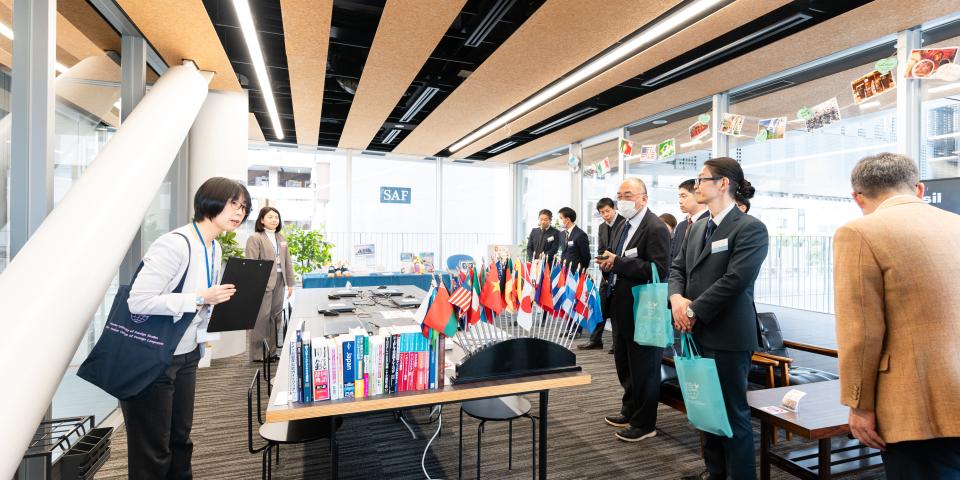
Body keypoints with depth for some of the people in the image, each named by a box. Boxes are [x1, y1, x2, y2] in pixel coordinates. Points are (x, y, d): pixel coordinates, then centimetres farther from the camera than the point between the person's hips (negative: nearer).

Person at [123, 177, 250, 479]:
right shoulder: (176, 244, -24)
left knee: (180, 440, 19)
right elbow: (138, 301, -28)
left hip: (186, 355, 8)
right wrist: (200, 299, -27)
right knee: (152, 453, 7)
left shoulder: (214, 248, 6)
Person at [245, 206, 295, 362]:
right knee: (261, 318, -3)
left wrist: (290, 283, 14)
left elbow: (287, 262, 17)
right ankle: (257, 353, 8)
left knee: (276, 317, 11)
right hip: (263, 283, -6)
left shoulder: (281, 238, 16)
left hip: (279, 282, 7)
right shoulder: (255, 238, -4)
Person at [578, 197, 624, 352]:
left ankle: (618, 343, 14)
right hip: (607, 273, 6)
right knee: (601, 307, 8)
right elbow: (600, 251, 9)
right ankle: (596, 340, 18)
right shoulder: (601, 227, 12)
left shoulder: (625, 223, -8)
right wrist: (605, 273, -1)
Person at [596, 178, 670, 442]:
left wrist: (618, 262, -26)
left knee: (644, 367, 6)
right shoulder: (625, 226, 12)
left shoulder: (656, 228, -16)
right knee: (624, 363, 20)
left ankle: (644, 423, 23)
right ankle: (630, 411, 39)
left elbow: (659, 270, -24)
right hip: (622, 306, 9)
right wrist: (608, 262, -3)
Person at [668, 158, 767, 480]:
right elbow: (678, 268, 12)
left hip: (728, 335, -7)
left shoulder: (750, 228, -10)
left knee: (733, 413, 4)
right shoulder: (698, 227, 13)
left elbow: (734, 280, -19)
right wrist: (677, 297, -8)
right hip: (698, 333, 8)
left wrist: (693, 310, -16)